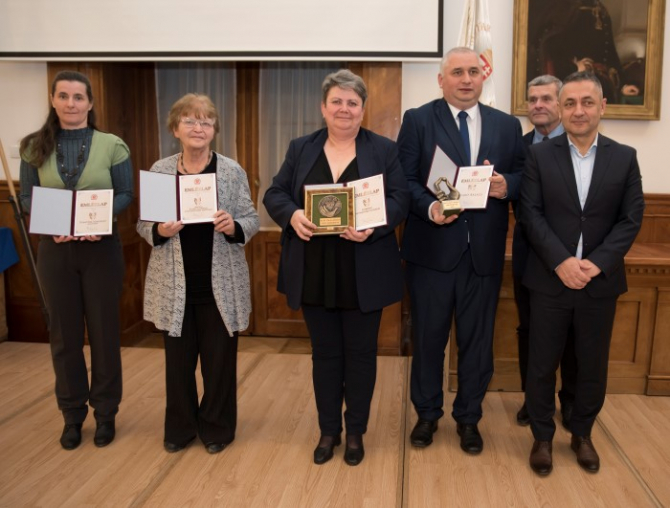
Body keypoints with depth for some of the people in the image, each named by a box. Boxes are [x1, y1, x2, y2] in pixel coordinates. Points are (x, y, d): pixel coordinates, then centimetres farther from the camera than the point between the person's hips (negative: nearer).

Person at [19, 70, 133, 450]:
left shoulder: (113, 146, -2)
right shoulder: (36, 147, 4)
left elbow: (126, 195, -3)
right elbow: (27, 197, 2)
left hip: (101, 247, -2)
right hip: (55, 249, 2)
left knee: (104, 329, 7)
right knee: (64, 332, 10)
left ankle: (105, 412, 23)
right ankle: (72, 414, 26)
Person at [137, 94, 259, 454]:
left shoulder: (232, 171, -2)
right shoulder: (159, 171, 3)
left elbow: (252, 220, -1)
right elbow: (143, 224, 5)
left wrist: (234, 227, -22)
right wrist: (160, 231, -16)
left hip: (220, 284, -1)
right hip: (175, 284, 2)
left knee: (219, 359, 9)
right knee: (178, 359, 12)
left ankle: (216, 428, 29)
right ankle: (179, 427, 32)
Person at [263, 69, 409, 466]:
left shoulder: (384, 150, 1)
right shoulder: (301, 149, 7)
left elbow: (400, 200, -5)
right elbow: (274, 194, 5)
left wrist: (373, 225, -24)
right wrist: (292, 214, -18)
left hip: (364, 275, -2)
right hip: (315, 274, 2)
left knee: (361, 354, 9)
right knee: (325, 353, 13)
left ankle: (356, 432, 27)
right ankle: (329, 430, 29)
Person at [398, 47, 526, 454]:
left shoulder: (508, 126, 9)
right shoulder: (417, 120, 0)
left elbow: (523, 176, 7)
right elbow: (404, 180, -6)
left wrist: (507, 186, -15)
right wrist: (429, 208, -22)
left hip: (484, 251, 2)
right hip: (433, 247, -2)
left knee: (478, 338, 12)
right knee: (428, 336, 11)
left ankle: (469, 417, 31)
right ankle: (428, 413, 31)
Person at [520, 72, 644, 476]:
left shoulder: (625, 158, 4)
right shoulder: (540, 155, 0)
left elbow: (631, 219, -1)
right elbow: (531, 214, -7)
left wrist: (597, 264, -14)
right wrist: (562, 262, -17)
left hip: (601, 282, 2)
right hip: (550, 280, -1)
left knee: (593, 365, 13)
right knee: (543, 363, 8)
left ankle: (582, 434, 35)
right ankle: (543, 436, 27)